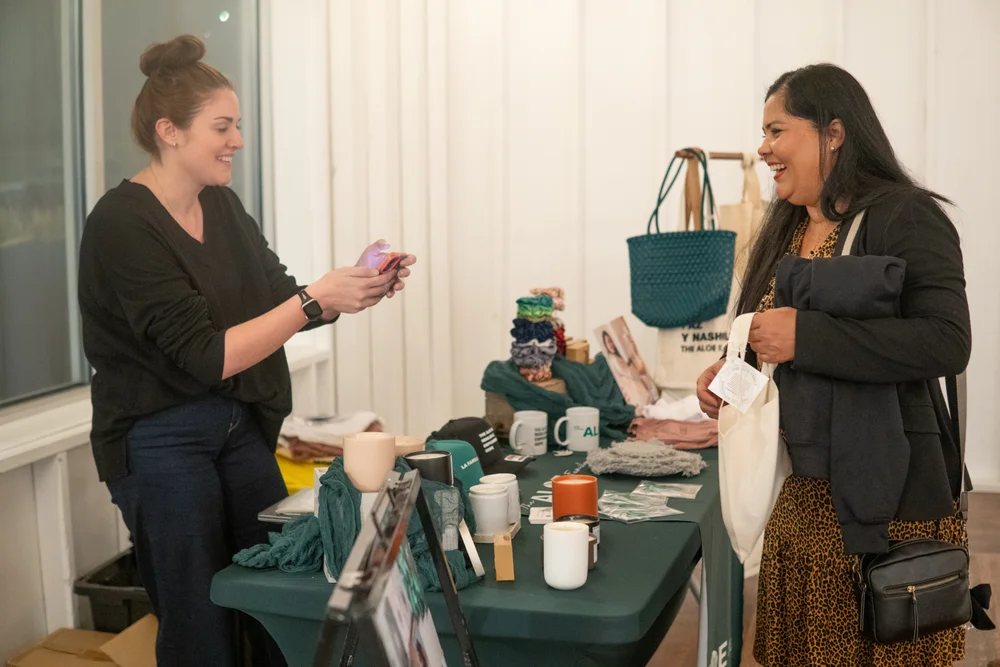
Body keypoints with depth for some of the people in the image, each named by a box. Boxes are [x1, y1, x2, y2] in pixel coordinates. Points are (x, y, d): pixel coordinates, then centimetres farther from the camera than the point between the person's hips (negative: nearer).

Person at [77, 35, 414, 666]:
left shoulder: (223, 205, 5)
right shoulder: (123, 225, -18)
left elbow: (281, 302, 9)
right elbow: (206, 354, -22)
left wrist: (358, 285, -9)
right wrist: (317, 299, -24)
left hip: (242, 425, 7)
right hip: (162, 442, -7)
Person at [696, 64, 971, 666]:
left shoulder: (905, 218, -12)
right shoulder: (786, 231, 12)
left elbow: (947, 343, -25)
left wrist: (804, 335, -27)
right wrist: (729, 370, 2)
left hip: (886, 499, -7)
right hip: (798, 493, 7)